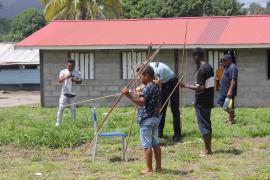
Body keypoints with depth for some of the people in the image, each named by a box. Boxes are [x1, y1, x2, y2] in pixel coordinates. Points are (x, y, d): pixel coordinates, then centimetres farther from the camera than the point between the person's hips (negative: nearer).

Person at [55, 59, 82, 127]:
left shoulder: (77, 73, 4)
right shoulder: (63, 72, 2)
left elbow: (80, 81, -8)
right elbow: (59, 80, -10)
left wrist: (75, 80, -28)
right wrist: (65, 77, -30)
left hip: (73, 94, 1)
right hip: (64, 93, -1)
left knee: (73, 109, 7)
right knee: (61, 108, -5)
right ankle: (58, 122, 3)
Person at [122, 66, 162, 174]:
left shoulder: (147, 88, -15)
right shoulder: (157, 88, 12)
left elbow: (141, 102, -28)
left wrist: (129, 95, -35)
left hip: (146, 119, -9)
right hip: (155, 118, 9)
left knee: (147, 144, -4)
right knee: (155, 143, 12)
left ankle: (149, 168, -2)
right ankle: (158, 167, 15)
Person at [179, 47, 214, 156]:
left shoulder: (201, 70, -19)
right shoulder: (209, 67, 9)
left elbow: (200, 88, -23)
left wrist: (186, 86, -19)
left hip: (201, 103, -9)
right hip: (208, 101, 9)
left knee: (203, 126, -2)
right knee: (207, 125, 14)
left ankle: (207, 150, 1)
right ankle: (208, 148, 19)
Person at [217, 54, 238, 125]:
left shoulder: (232, 68, -19)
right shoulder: (227, 67, 13)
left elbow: (233, 80, -25)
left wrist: (230, 91, -29)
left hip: (229, 91, -11)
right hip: (223, 90, 11)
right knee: (220, 103, 15)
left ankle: (230, 120, 10)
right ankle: (230, 115, 29)